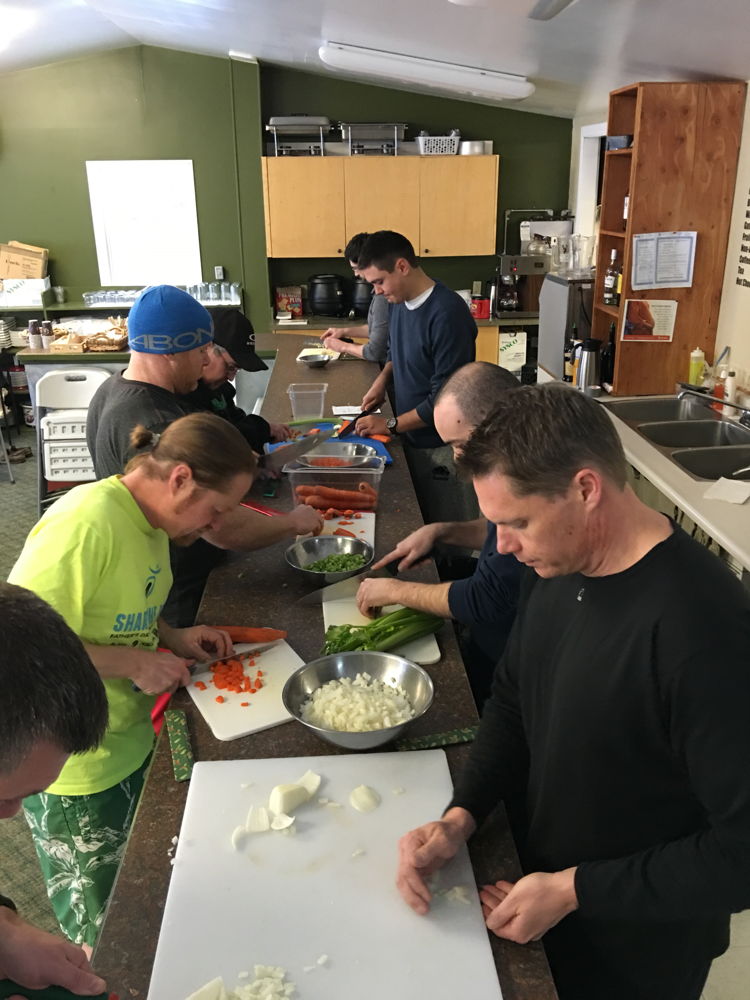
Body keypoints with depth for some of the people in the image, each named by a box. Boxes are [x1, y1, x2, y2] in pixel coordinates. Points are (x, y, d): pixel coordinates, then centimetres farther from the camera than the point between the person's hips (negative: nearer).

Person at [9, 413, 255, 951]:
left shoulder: (149, 518, 1)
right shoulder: (85, 523, -28)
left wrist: (170, 635, 0)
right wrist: (131, 662, -25)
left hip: (130, 744, 8)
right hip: (75, 773, -8)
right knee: (103, 931, 15)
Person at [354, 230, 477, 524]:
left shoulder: (448, 313, -24)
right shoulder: (399, 302, 2)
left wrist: (390, 425, -16)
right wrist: (383, 378, 2)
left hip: (443, 447, -8)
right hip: (411, 438, 8)